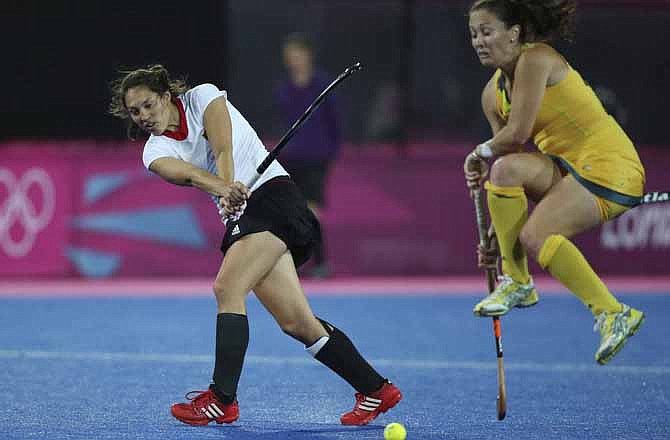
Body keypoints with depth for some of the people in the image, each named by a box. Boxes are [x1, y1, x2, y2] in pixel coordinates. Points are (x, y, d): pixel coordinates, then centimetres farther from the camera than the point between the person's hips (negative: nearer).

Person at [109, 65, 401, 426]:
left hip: (272, 194, -6)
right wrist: (224, 190, -37)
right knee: (297, 323, -1)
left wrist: (231, 188, -36)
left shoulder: (202, 97, 1)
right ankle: (376, 390, 8)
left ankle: (223, 400, -21)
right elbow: (188, 173, -15)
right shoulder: (155, 152, 8)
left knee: (226, 287, -22)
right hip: (239, 218, 6)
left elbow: (223, 150, -16)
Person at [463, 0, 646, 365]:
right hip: (568, 168, 8)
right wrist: (493, 236, 4)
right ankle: (516, 281, -8)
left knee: (535, 237, -25)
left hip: (608, 169, -8)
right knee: (504, 168, -17)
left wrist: (481, 152, -1)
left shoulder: (535, 60, -14)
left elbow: (517, 135, -21)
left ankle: (613, 314, -17)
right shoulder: (493, 94, 11)